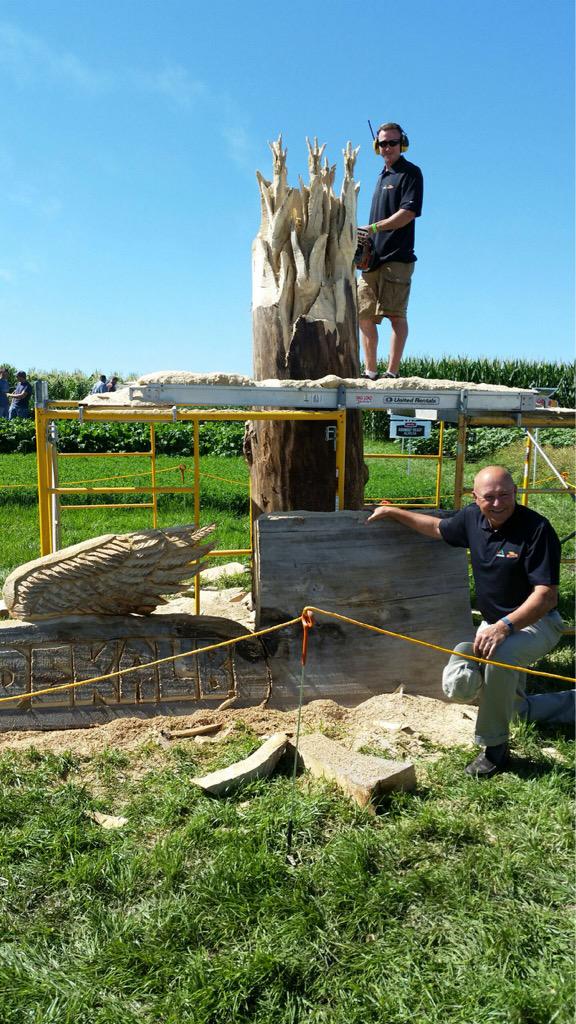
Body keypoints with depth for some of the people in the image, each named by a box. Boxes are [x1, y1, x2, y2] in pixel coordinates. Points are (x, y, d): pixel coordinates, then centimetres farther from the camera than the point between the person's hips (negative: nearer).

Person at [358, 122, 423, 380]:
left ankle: (392, 373, -12)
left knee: (395, 315, -10)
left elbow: (408, 213, -12)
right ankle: (370, 372, 8)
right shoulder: (382, 175, 25)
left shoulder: (410, 173, 0)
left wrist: (373, 227, -17)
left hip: (396, 257, -8)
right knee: (364, 315, 4)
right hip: (372, 257, 8)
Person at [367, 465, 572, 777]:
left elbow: (546, 596, -27)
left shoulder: (536, 529, -24)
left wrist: (504, 626, -39)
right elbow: (437, 527, 19)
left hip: (536, 623, -8)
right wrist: (392, 511, 22)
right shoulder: (473, 519, -4)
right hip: (494, 624, 8)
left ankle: (495, 747, -16)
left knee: (499, 656, -39)